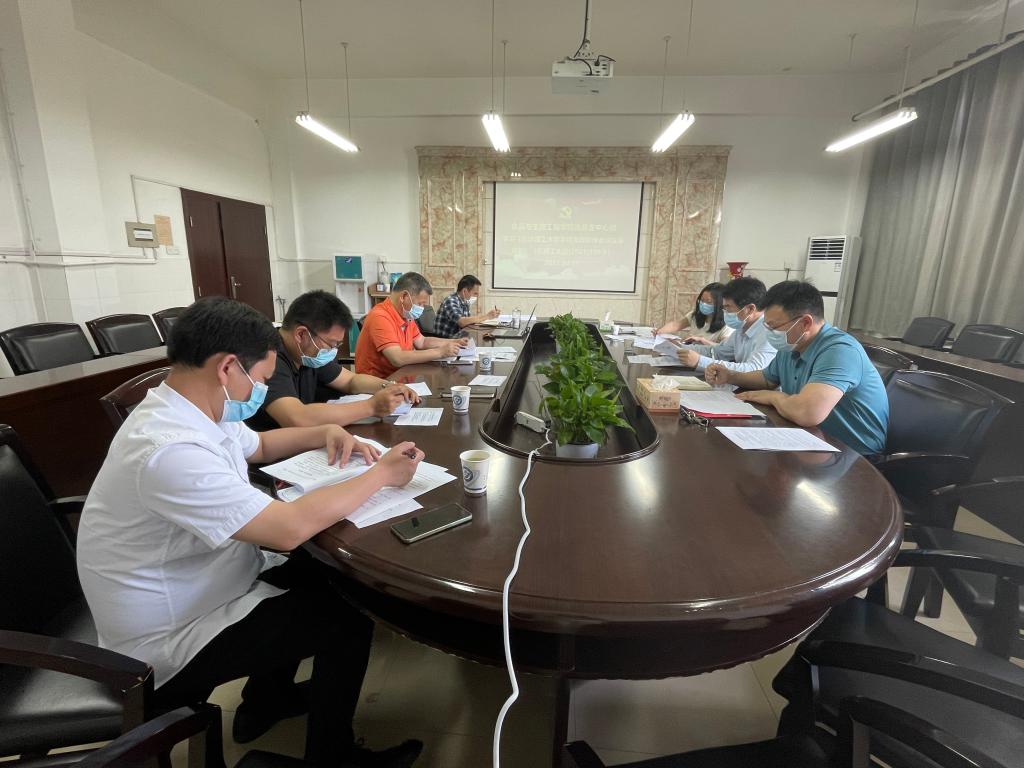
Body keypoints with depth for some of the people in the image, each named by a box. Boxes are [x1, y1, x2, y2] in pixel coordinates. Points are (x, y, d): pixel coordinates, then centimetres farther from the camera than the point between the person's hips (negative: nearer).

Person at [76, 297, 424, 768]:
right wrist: (382, 474, -26)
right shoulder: (170, 450, -35)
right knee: (348, 619, -8)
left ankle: (267, 699, 34)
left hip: (191, 592, 9)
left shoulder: (187, 412, -4)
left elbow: (257, 445, 15)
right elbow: (289, 528, -38)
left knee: (320, 572, 17)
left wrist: (323, 433, -3)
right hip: (169, 643, -9)